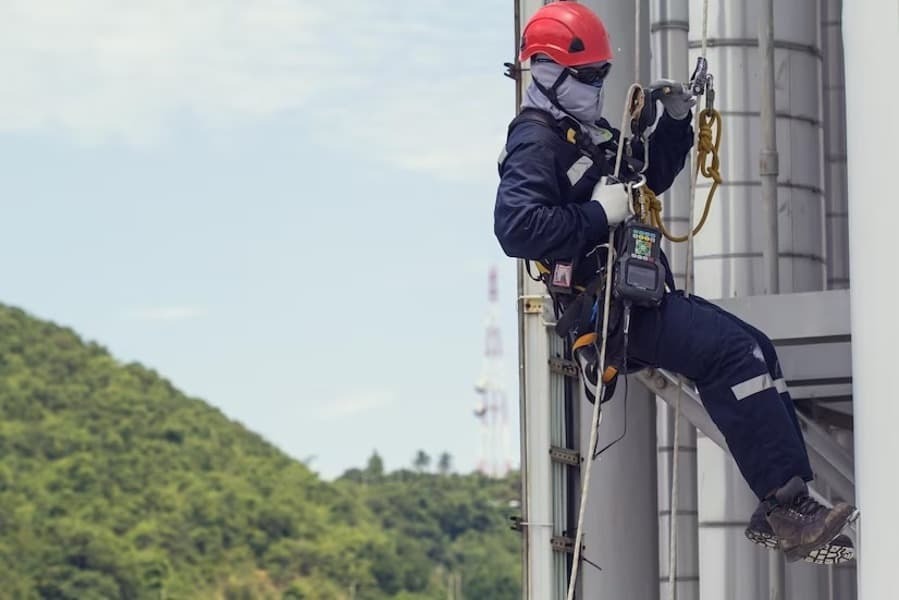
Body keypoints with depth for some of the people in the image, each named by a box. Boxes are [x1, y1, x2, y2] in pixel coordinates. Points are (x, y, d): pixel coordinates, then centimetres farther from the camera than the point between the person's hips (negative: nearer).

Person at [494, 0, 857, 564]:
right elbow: (515, 227, -24)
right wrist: (599, 214, -22)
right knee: (735, 352, -22)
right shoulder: (535, 142, -10)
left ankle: (785, 505, -4)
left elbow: (651, 175, 34)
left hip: (640, 292, 10)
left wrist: (676, 121, 18)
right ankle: (786, 509, -26)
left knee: (755, 348, 3)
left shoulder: (588, 133, 20)